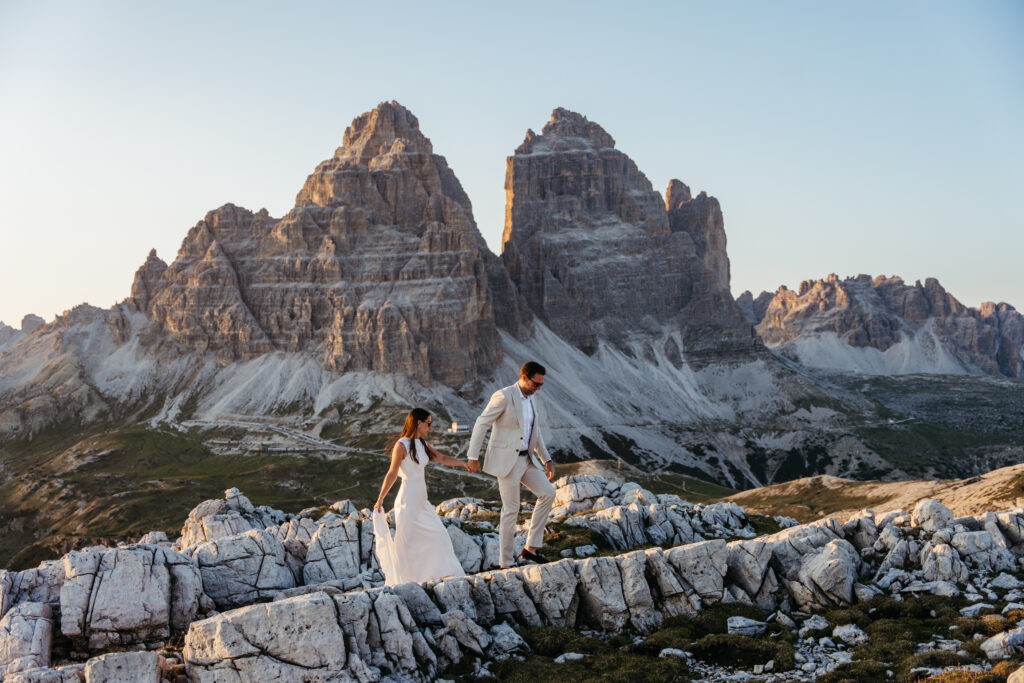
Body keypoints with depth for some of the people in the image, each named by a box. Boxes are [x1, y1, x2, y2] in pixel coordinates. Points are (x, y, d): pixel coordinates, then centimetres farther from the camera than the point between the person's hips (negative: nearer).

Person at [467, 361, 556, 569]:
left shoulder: (532, 399, 11)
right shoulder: (503, 396, -15)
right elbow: (481, 424, -13)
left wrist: (547, 460, 14)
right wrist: (473, 457, -14)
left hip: (525, 459, 8)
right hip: (506, 460, -8)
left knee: (547, 493, -2)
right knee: (511, 509, -4)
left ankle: (531, 547, 4)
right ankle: (506, 563, 7)